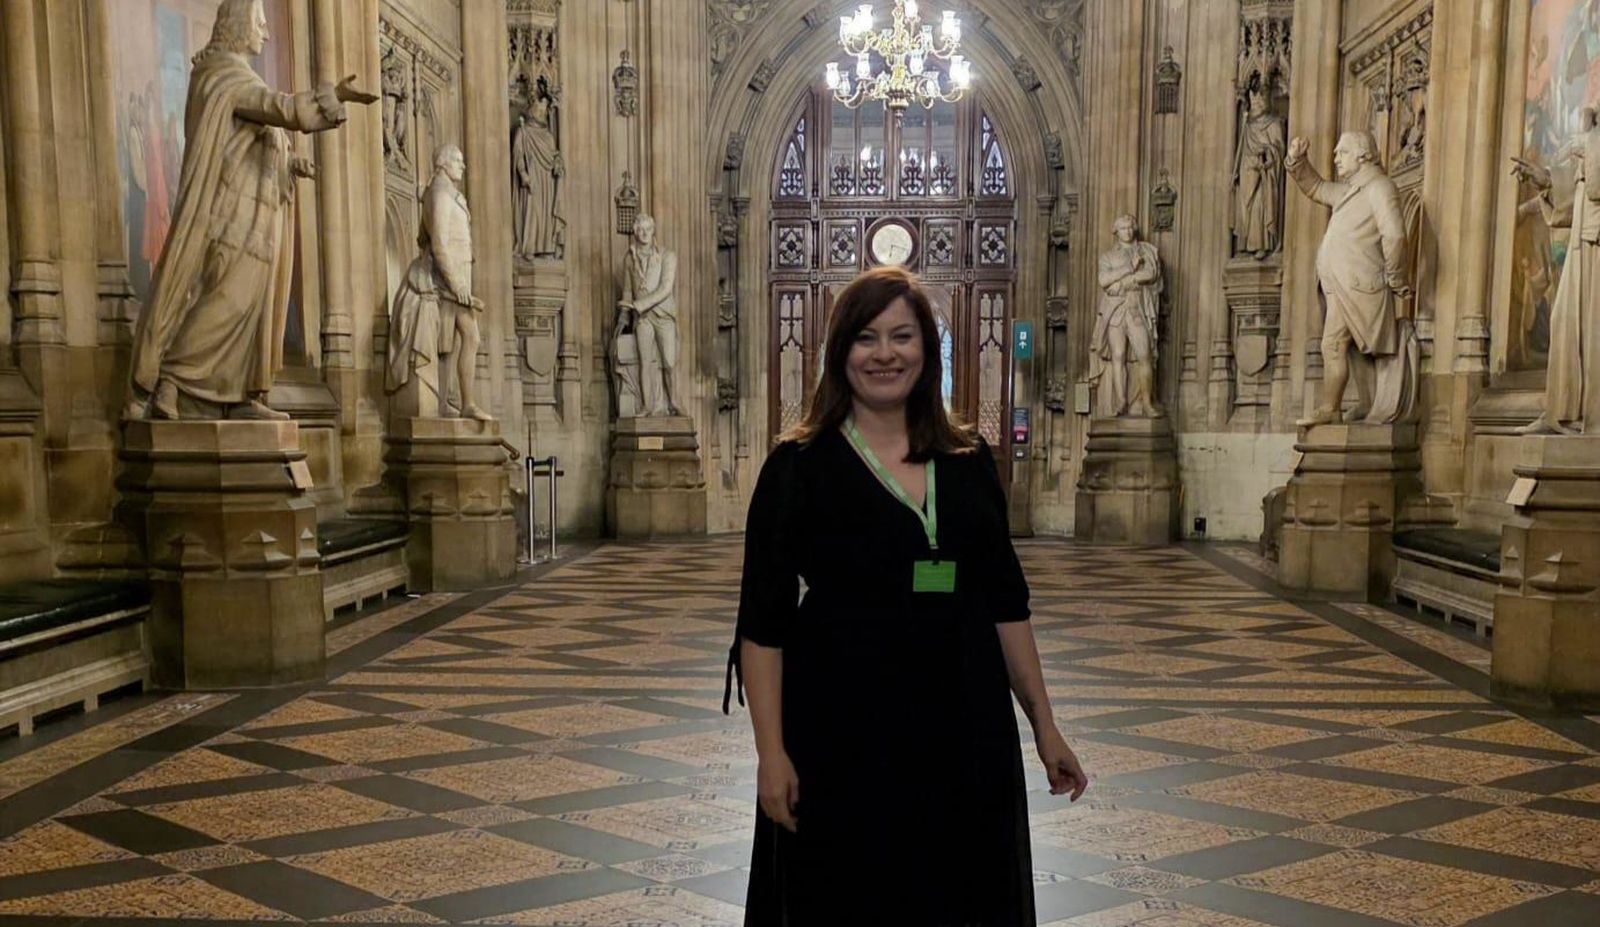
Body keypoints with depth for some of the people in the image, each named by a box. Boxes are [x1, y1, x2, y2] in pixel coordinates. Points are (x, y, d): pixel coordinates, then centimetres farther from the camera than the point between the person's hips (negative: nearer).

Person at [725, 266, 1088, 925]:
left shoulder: (969, 461, 5)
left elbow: (1006, 604, 9)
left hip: (965, 732, 4)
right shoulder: (798, 466, -6)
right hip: (843, 735, -3)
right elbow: (762, 624, -8)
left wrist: (1044, 724, 8)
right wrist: (771, 752, -12)